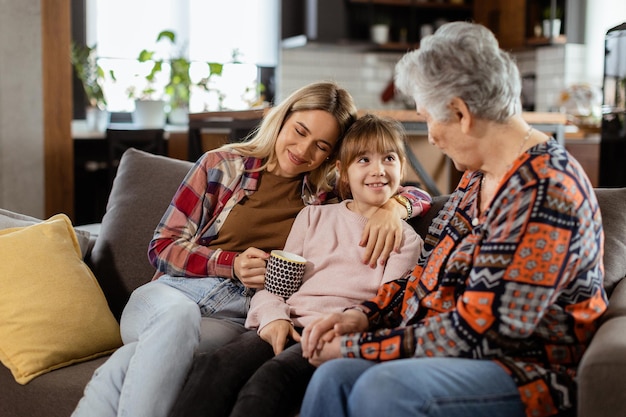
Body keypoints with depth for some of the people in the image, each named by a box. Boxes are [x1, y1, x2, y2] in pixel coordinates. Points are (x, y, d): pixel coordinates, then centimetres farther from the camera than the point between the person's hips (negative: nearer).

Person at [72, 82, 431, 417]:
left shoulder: (325, 195, 12)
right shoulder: (223, 165, 9)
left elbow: (414, 194, 13)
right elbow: (162, 248, 7)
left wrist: (392, 207, -11)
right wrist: (232, 263, -9)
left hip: (236, 317, 0)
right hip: (172, 292, 0)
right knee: (177, 315, -40)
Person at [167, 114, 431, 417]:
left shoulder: (405, 239, 16)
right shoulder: (314, 216, 23)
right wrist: (273, 316, -4)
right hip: (286, 326, 3)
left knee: (274, 376, -36)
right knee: (216, 366, -30)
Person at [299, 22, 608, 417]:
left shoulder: (545, 191, -19)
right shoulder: (478, 176, 11)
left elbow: (475, 331, -21)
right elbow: (431, 274, 17)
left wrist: (358, 347, -15)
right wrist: (361, 316, 1)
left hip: (529, 375, -7)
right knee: (335, 377, -20)